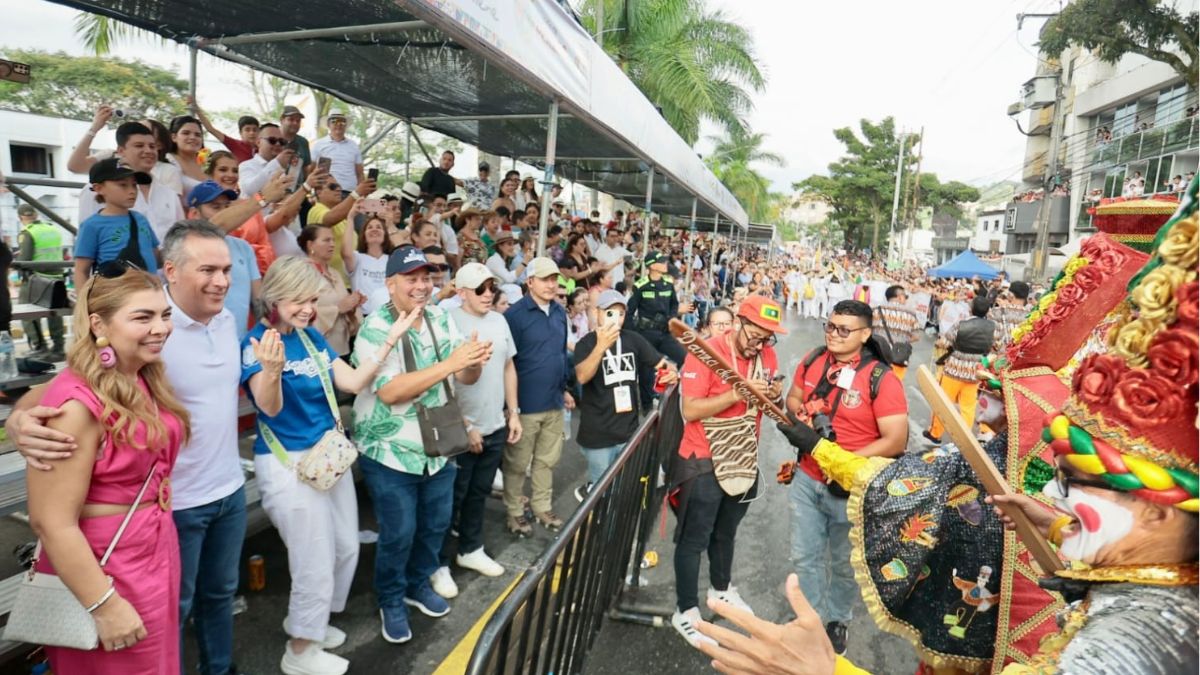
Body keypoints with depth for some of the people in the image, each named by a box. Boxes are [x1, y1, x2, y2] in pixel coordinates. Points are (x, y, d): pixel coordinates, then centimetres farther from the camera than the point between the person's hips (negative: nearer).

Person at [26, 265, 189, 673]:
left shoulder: (147, 380, 2)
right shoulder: (77, 403, -24)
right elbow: (51, 522, -24)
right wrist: (106, 605, -21)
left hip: (156, 555, 8)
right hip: (103, 573, -8)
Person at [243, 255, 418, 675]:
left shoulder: (311, 336, 6)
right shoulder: (256, 343, -15)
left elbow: (353, 382, 0)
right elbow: (270, 407, -26)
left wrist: (389, 340, -7)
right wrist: (272, 370, -46)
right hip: (287, 463, -8)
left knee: (346, 549, 18)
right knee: (315, 562, 3)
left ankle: (306, 621, 41)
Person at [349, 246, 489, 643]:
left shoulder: (441, 320, 0)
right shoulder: (375, 329, -18)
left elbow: (465, 379, -2)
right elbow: (391, 391, -29)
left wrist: (474, 363, -26)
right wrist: (450, 363, -34)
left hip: (437, 447, 6)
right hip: (390, 453, -6)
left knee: (436, 524, 18)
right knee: (398, 534, 5)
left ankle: (419, 584, 43)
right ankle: (391, 602, 31)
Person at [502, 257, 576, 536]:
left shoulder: (560, 312, 6)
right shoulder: (515, 314, -15)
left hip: (554, 401, 6)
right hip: (525, 403, -6)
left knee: (547, 460, 18)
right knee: (517, 463, 10)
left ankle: (542, 507, 34)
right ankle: (514, 512, 26)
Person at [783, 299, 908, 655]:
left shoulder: (881, 379, -19)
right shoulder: (813, 360, -3)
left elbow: (896, 440, -20)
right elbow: (793, 397, 13)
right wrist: (798, 414, -10)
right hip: (807, 478, 4)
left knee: (843, 562, 17)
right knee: (805, 556, 14)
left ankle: (837, 620, 41)